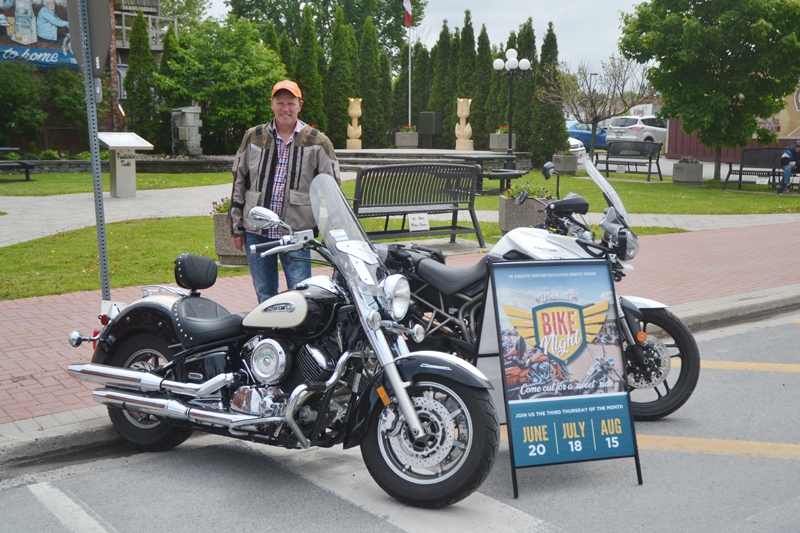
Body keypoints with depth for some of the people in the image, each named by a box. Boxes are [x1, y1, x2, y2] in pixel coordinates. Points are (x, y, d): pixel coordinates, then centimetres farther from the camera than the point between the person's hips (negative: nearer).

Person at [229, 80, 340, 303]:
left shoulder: (317, 142, 5)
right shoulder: (254, 137, 11)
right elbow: (239, 184, 14)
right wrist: (237, 228, 12)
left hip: (297, 233, -3)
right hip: (256, 232, 3)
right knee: (264, 295, 9)